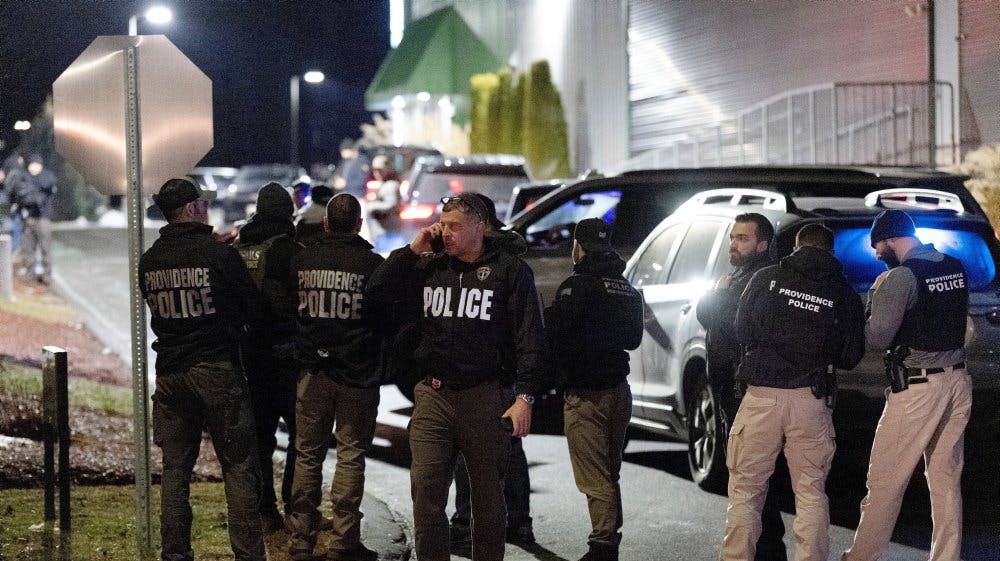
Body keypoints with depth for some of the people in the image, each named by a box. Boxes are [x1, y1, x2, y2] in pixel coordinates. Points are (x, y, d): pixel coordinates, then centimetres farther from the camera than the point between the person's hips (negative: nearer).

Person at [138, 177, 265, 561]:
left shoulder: (149, 261, 3)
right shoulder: (220, 254, -12)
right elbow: (253, 312, -3)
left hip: (169, 371, 5)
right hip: (217, 368, -5)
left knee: (175, 469, 11)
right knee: (239, 466, 0)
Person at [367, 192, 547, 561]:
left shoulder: (510, 271, 1)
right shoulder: (428, 266, 11)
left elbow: (530, 338, -3)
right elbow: (376, 296, 7)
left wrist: (525, 396, -11)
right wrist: (412, 251, 1)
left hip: (485, 398, -2)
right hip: (433, 396, 2)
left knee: (488, 495, 8)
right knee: (426, 489, -5)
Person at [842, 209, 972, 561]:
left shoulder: (902, 276, -14)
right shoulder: (956, 268, 8)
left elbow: (877, 340, -16)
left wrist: (876, 295, 0)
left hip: (918, 387, -7)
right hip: (958, 381, 8)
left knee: (885, 482, 0)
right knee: (946, 479, 12)